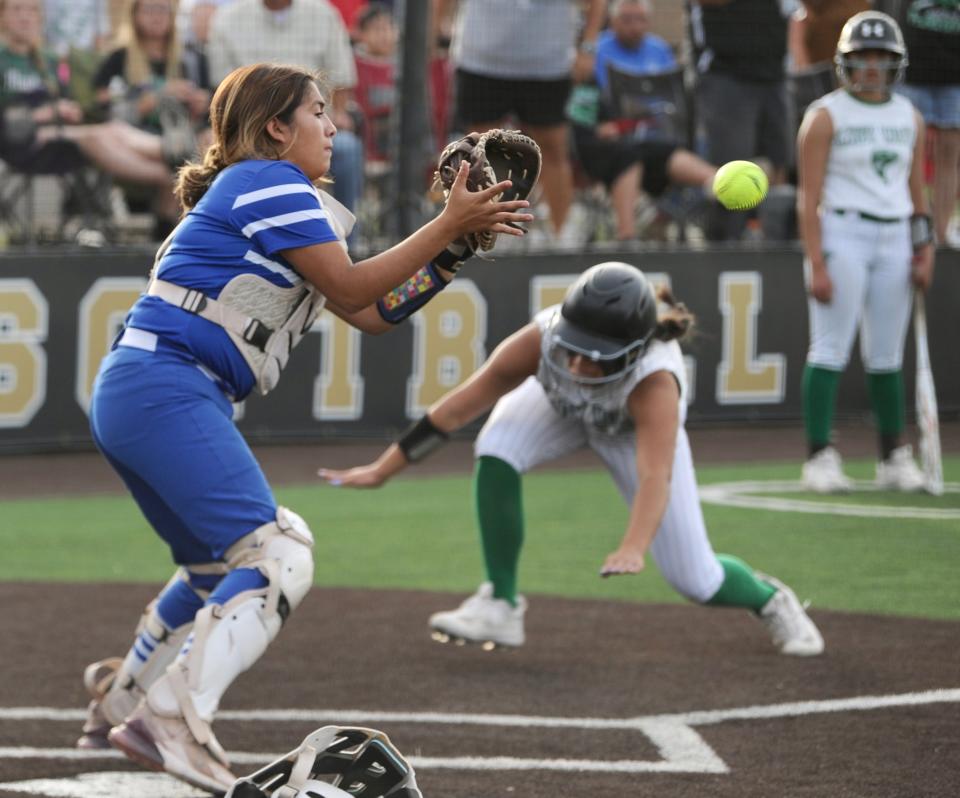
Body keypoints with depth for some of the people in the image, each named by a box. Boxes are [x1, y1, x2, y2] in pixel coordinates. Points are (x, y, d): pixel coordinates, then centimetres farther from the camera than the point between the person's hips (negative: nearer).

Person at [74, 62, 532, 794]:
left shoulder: (276, 193, 26)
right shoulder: (270, 183, -4)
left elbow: (370, 312, 22)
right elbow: (352, 287, -9)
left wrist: (456, 245, 15)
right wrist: (449, 225, -5)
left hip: (132, 396, 11)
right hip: (168, 389, -11)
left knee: (218, 567, 26)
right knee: (275, 557, -19)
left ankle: (120, 705, 35)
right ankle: (172, 723, -31)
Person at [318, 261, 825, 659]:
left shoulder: (655, 381, -45)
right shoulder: (541, 340, -39)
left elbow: (655, 476, -57)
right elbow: (461, 405, -31)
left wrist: (633, 549, -75)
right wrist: (383, 470, -31)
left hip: (636, 431, -2)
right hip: (559, 410, 2)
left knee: (697, 581, -6)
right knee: (497, 452, -32)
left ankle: (769, 600, 31)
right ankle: (500, 606, -15)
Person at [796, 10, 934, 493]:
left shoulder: (909, 118, 13)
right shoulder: (826, 116, -3)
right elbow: (809, 198, -8)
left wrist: (925, 247, 7)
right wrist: (816, 265, -15)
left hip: (895, 240, 5)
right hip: (842, 233, -5)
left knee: (886, 357, 7)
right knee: (830, 349, -8)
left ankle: (894, 457, 13)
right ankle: (819, 458, -7)